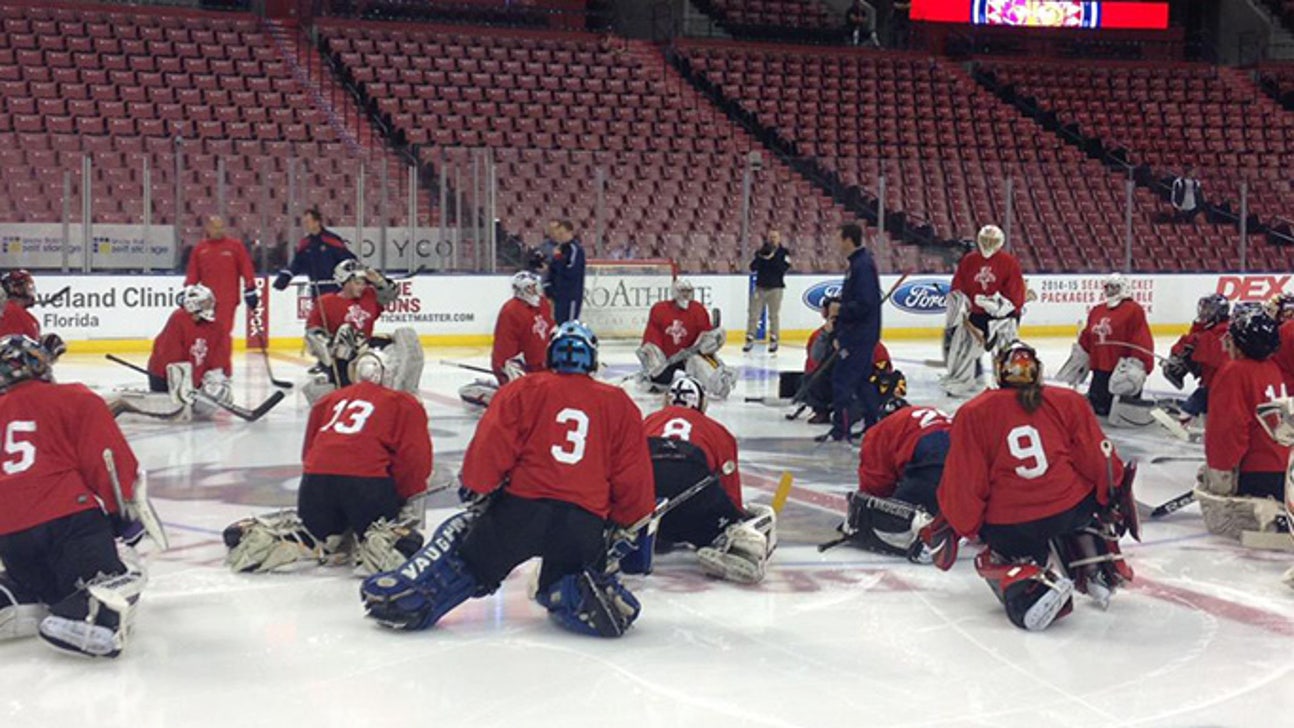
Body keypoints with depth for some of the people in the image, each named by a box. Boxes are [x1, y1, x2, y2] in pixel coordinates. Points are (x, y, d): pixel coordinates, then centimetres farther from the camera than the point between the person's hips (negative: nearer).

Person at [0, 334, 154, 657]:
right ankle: (93, 613, -39)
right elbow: (108, 459, -1)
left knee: (33, 581, 27)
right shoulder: (76, 401, 8)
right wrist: (125, 513, 6)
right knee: (118, 575, -8)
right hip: (69, 516, -5)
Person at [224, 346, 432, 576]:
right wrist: (408, 495, 14)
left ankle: (261, 533, 3)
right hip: (367, 480, -4)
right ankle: (382, 545, -22)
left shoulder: (331, 399, 28)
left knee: (313, 528, 28)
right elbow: (415, 460, 2)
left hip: (316, 478, 4)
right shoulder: (404, 404, 14)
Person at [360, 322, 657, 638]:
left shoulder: (524, 390, 8)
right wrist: (626, 526, 25)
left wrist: (477, 493, 7)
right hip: (586, 523, 2)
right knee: (561, 590, 22)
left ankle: (411, 597, -5)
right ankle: (585, 598, -12)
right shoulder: (620, 404, 14)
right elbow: (633, 476, 14)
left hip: (522, 505, -2)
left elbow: (491, 445, -2)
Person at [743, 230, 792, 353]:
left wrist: (772, 258, -22)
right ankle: (750, 339, 4)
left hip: (775, 288, -2)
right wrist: (760, 257, -17)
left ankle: (773, 341, 8)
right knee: (753, 313, -1)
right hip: (760, 287, 3)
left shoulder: (784, 253, 2)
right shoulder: (761, 251, 10)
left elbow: (783, 268, -14)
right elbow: (752, 268, 0)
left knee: (774, 315, 0)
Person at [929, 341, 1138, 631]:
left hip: (1010, 528, -3)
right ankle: (1099, 571, 20)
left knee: (996, 558, 25)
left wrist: (953, 527, 11)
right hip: (1073, 510, 3)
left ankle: (1030, 586, -7)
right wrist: (1117, 500, 20)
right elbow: (1098, 458, 5)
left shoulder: (973, 414, 1)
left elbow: (963, 482, -1)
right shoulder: (1069, 402, 4)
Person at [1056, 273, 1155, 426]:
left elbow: (1142, 342, -14)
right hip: (1100, 371, 7)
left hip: (1121, 370, -7)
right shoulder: (1096, 312, 14)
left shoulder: (1133, 311, -8)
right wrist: (1075, 364, 20)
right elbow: (1085, 341, 21)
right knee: (1096, 407, 14)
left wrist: (1134, 367, -20)